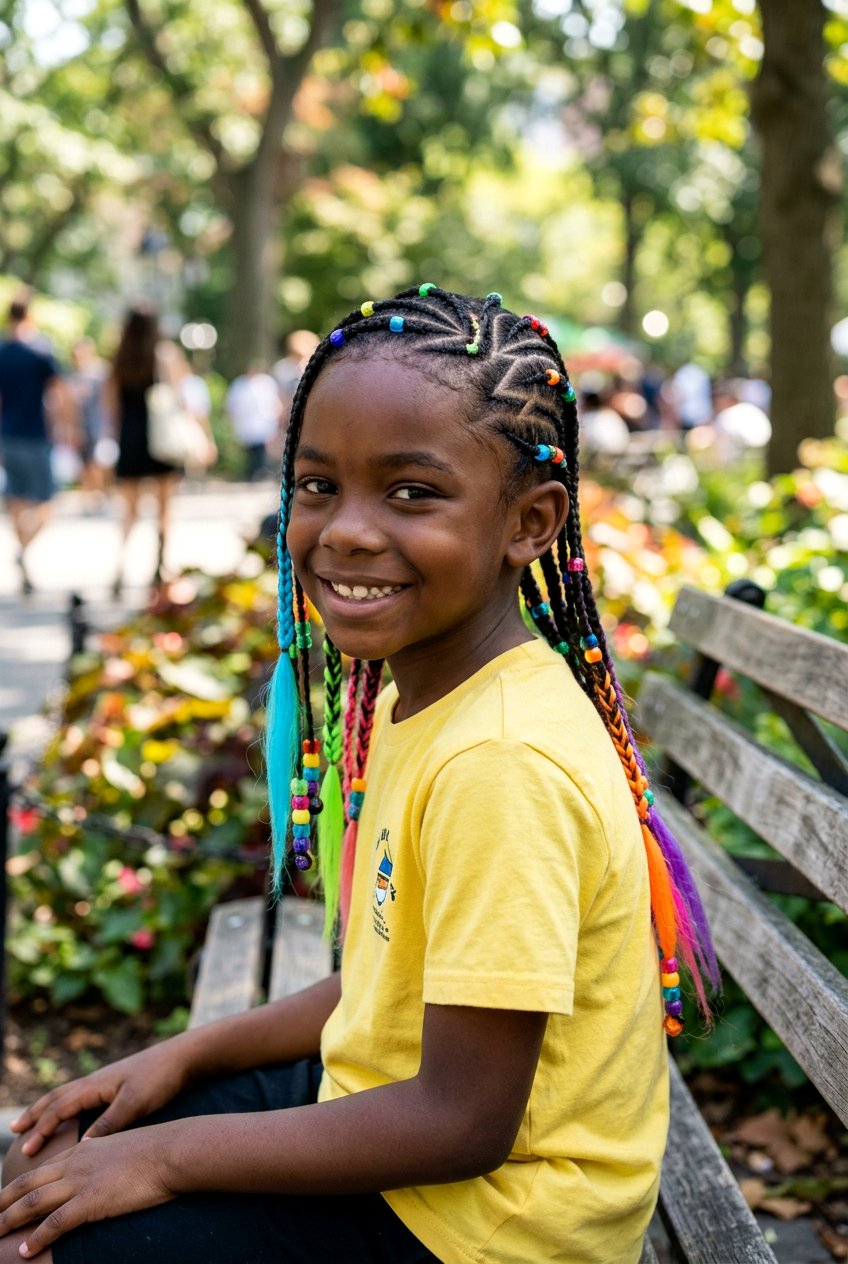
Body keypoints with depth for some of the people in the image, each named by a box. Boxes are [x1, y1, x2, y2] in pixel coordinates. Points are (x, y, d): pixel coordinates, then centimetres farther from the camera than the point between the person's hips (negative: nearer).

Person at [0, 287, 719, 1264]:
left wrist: (171, 1154, -17)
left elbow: (464, 1123, -25)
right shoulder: (417, 696, 1)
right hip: (386, 1103, 8)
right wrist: (187, 1056, 5)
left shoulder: (506, 764, -29)